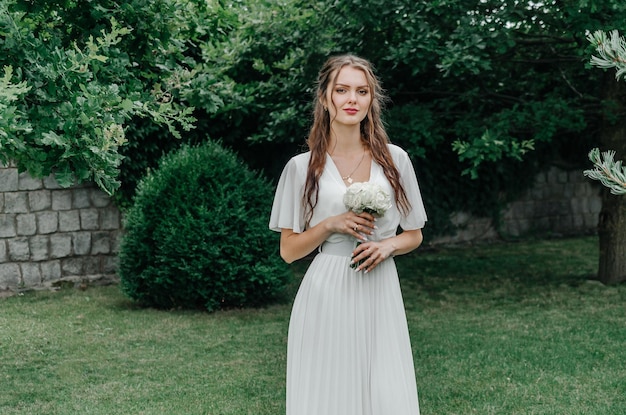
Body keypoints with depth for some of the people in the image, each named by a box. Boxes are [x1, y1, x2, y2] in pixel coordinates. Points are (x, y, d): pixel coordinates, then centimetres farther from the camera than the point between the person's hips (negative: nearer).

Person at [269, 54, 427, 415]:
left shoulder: (395, 160, 6)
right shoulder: (302, 167, 1)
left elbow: (414, 236, 14)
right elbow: (288, 251, 4)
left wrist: (388, 245, -7)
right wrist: (330, 226, -12)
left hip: (380, 295, 2)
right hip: (326, 299, -1)